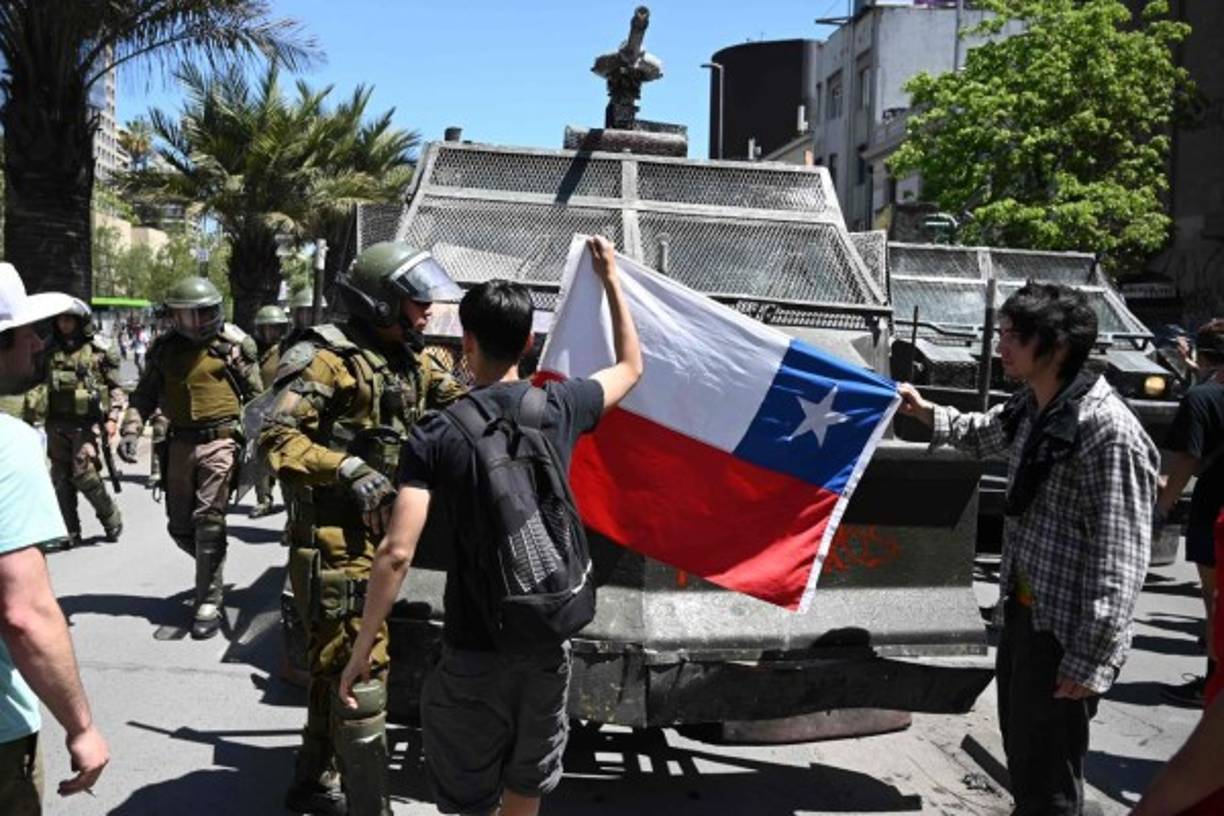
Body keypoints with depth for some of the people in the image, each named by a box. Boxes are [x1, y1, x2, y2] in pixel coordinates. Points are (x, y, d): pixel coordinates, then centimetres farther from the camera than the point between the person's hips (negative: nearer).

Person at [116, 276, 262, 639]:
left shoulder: (234, 344, -3)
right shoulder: (165, 348, 8)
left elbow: (255, 396, 1)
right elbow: (144, 394, 12)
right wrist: (131, 430, -3)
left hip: (219, 441, -5)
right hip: (180, 443, 5)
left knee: (208, 521, -10)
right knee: (179, 526, 10)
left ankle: (209, 603, -1)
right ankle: (213, 567, 37)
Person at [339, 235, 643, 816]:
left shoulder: (436, 436, -13)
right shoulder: (560, 407, -4)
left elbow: (396, 553, -20)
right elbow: (631, 367, 16)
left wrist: (362, 648, -9)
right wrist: (611, 280, 25)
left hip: (474, 650, -3)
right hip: (547, 641, 3)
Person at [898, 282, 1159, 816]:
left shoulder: (1107, 431, -24)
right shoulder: (1030, 407, 4)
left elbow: (1119, 560, -24)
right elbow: (986, 436, 31)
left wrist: (1091, 660, -22)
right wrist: (925, 412, 20)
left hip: (1064, 632, -9)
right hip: (1021, 614, 9)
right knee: (1022, 759, 25)